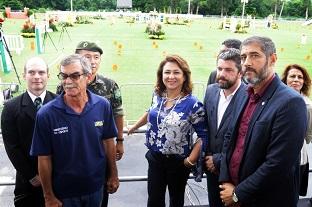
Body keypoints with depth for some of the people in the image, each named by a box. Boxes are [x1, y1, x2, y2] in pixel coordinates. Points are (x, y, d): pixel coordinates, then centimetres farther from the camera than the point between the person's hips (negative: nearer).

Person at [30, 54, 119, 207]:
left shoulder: (103, 105, -11)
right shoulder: (46, 114, -19)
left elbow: (108, 141, 0)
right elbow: (44, 159, -12)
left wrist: (113, 175, 5)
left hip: (96, 186, 3)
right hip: (64, 191, -2)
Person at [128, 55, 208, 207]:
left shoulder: (193, 104, -19)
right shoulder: (157, 95, -4)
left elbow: (203, 136, -14)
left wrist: (191, 160, -17)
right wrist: (134, 126, 26)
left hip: (178, 161, -3)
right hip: (155, 157, 4)